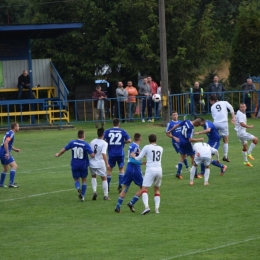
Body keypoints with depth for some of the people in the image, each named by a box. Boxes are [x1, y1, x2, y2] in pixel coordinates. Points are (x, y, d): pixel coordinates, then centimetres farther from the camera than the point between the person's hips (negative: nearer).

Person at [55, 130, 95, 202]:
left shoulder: (72, 143, -6)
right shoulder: (86, 145, -14)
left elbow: (64, 149, 4)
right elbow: (92, 155, -20)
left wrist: (58, 154, 24)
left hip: (74, 165, 1)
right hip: (83, 166, -1)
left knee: (76, 179, 16)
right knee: (84, 180, 17)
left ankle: (78, 188, -17)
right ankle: (82, 196, 15)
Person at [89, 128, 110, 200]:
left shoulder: (92, 142, 3)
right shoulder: (104, 143, -13)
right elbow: (104, 154, -23)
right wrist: (107, 164, -20)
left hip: (92, 162, 4)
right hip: (100, 163, -4)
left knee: (93, 176, 25)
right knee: (104, 178, 12)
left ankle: (94, 191, 5)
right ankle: (105, 195, 12)